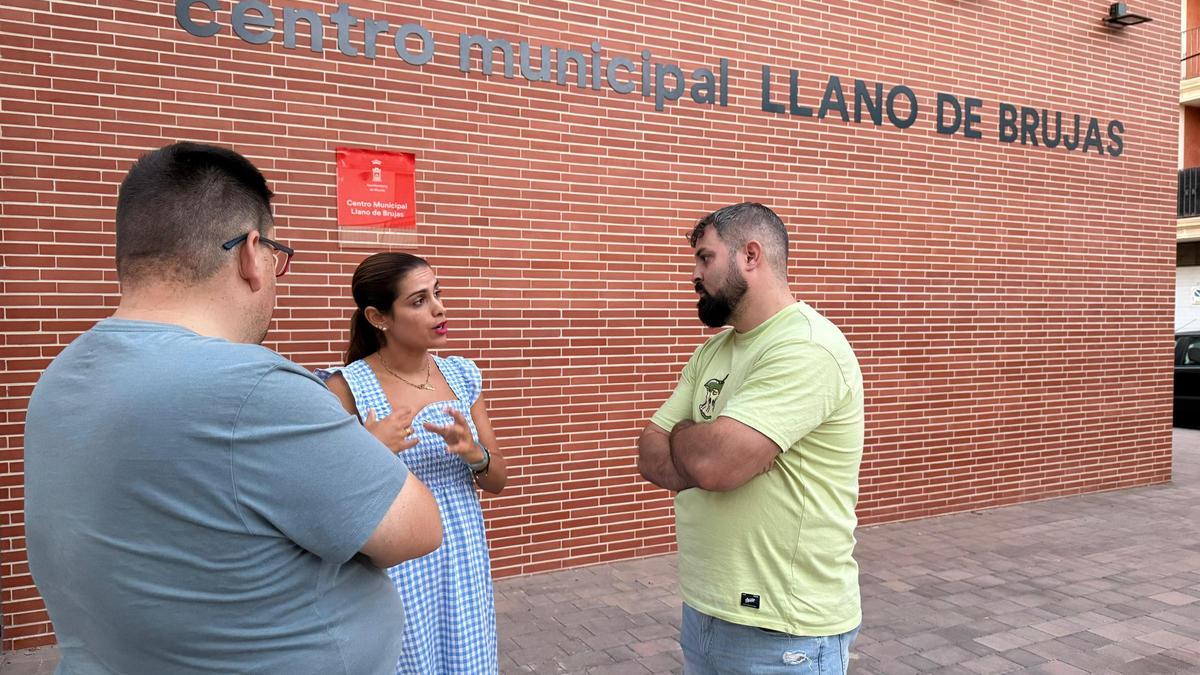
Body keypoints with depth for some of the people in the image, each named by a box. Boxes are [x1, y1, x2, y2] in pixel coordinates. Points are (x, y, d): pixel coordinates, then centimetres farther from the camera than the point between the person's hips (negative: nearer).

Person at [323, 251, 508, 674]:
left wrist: (474, 454, -16)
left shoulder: (462, 375, 1)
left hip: (464, 561, 4)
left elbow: (497, 481, 5)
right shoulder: (347, 387, -13)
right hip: (392, 567, -4)